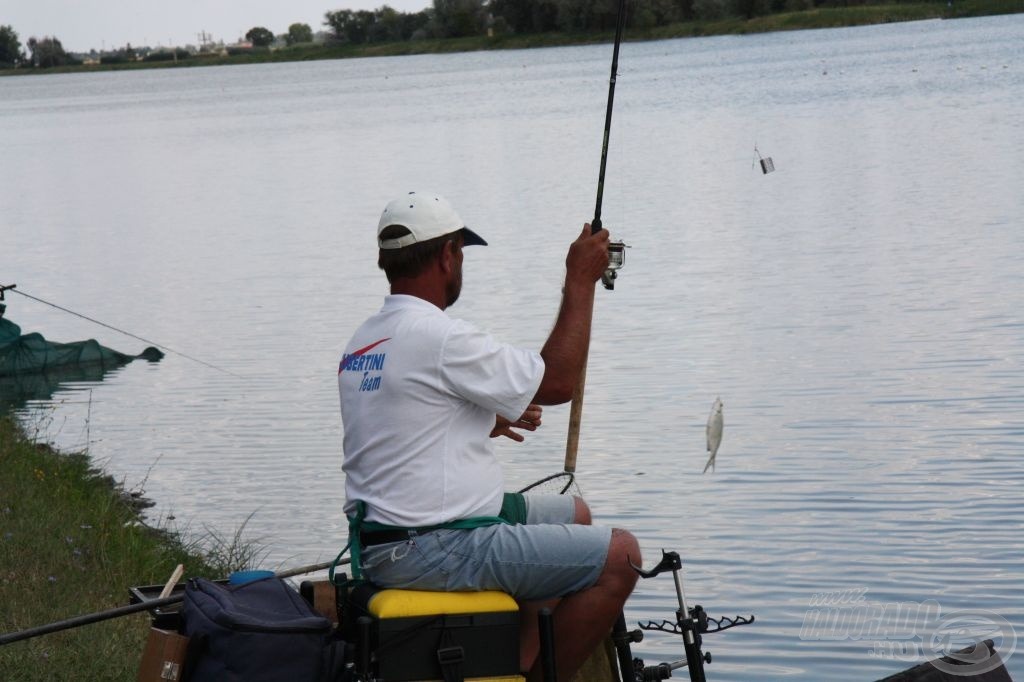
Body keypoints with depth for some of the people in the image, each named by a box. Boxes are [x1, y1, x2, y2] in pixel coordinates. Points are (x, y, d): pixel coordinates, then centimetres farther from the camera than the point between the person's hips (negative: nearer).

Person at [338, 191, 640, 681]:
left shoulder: (363, 341, 11)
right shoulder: (440, 337, -19)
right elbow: (557, 382, -12)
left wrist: (486, 419, 22)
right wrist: (581, 281, -4)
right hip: (431, 553, -10)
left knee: (573, 514, 25)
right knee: (617, 557, -7)